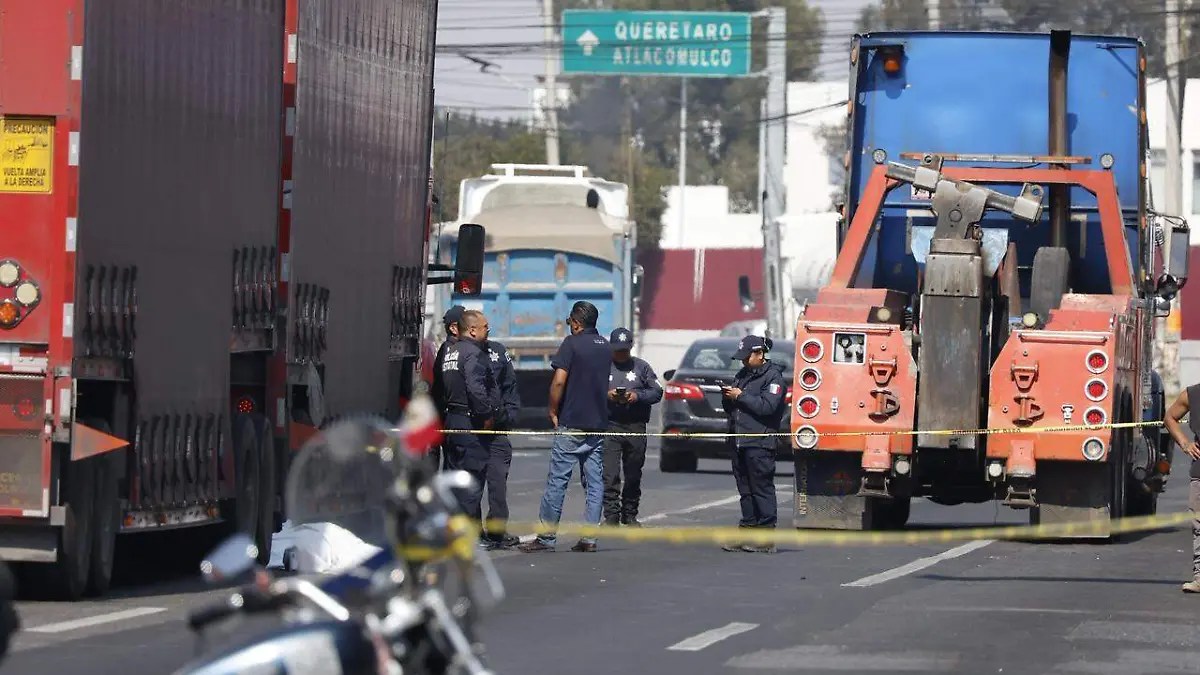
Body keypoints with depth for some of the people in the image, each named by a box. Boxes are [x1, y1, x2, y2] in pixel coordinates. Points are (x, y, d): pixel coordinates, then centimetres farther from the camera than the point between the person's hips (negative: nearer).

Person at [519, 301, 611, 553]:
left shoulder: (572, 343, -9)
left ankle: (546, 536, -3)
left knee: (557, 480, -3)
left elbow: (559, 381, -16)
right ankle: (589, 538, 3)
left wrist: (553, 411, -5)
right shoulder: (606, 347, 12)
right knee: (594, 482, 6)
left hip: (571, 423, -6)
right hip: (599, 423, 6)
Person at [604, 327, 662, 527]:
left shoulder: (641, 367, 11)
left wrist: (637, 396, -10)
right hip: (609, 426, -2)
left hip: (636, 427, 2)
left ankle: (629, 515, 19)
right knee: (610, 475, -12)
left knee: (634, 476, 9)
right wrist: (607, 395, -14)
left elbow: (657, 392, 8)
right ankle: (611, 516, -11)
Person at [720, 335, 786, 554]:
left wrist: (741, 396, -14)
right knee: (745, 489, 9)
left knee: (762, 488, -7)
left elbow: (768, 406, -18)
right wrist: (727, 398, 1)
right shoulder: (742, 375, 20)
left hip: (760, 443, -8)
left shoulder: (772, 377, -5)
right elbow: (729, 408, 23)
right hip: (739, 442, 8)